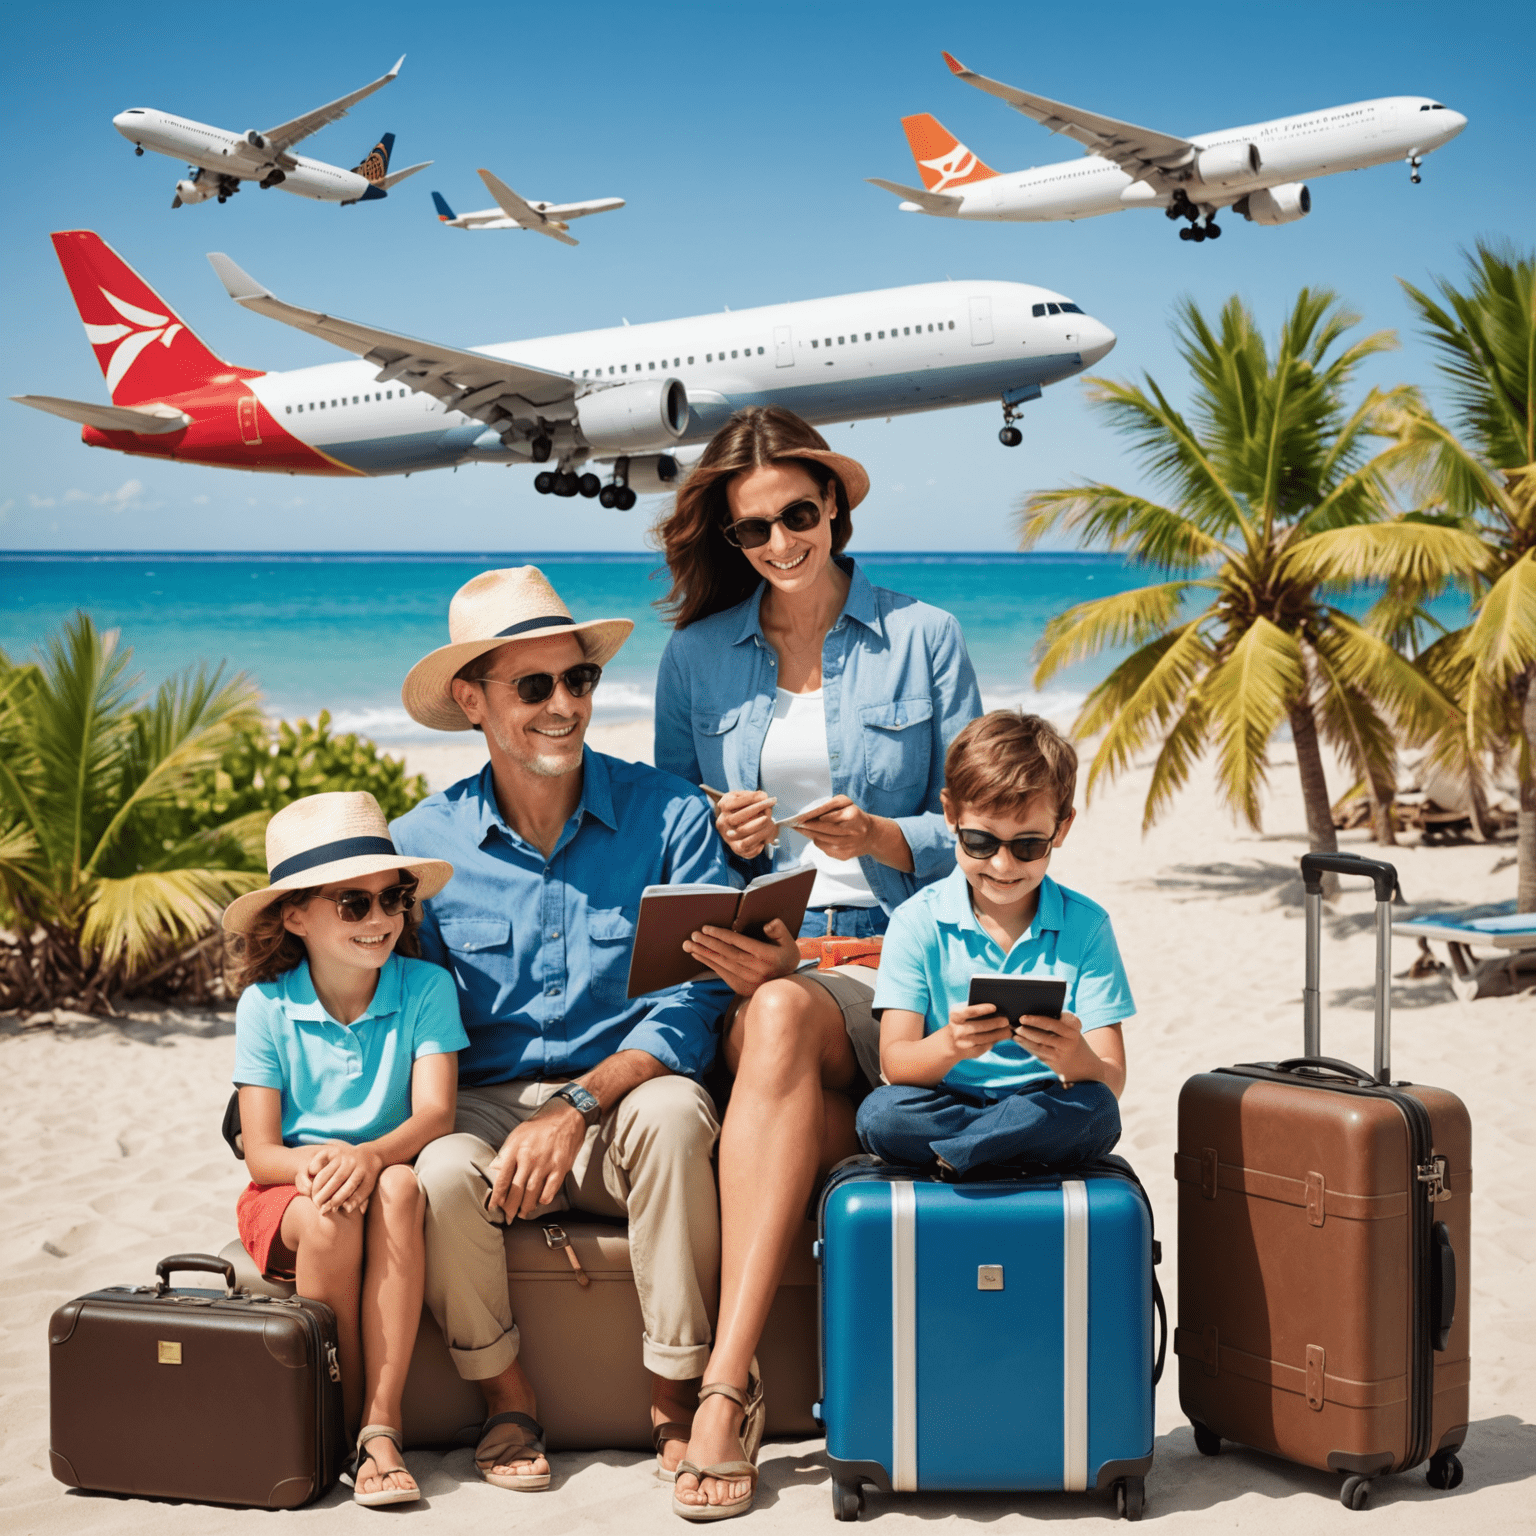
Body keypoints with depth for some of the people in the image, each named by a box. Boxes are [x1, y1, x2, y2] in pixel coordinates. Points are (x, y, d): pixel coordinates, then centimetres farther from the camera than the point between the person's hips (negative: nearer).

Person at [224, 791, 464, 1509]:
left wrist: (369, 1156, -37)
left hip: (388, 1174, 0)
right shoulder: (266, 1005, -6)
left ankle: (381, 1425, -29)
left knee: (399, 1189, -34)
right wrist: (318, 1163, -31)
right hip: (290, 1191, 0)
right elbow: (260, 1153, -8)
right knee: (329, 1215, -35)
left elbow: (434, 1113, -16)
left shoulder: (426, 988, -6)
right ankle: (342, 1422, -15)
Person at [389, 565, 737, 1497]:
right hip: (485, 1106, 1)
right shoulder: (421, 844, 1)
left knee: (673, 1113, -34)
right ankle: (508, 1402, -4)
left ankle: (679, 1400, -18)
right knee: (439, 1176, -31)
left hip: (626, 1097, -1)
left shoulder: (670, 816, -3)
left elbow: (694, 1008, -8)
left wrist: (576, 1107, -22)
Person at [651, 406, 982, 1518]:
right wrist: (724, 840, -4)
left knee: (783, 1017, -37)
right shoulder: (696, 657, 15)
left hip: (887, 959, -1)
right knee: (778, 1019, -36)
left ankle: (722, 1394, -40)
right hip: (744, 962, 1)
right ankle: (732, 1395, -37)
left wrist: (877, 835, -12)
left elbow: (970, 834, 8)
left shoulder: (924, 639, 10)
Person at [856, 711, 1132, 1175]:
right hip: (943, 1105, 0)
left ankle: (957, 1150, -15)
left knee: (1097, 1112, -31)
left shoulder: (1085, 926, 2)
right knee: (879, 1114, -31)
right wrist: (950, 1045, -31)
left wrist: (1075, 1059, -31)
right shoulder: (918, 922, 1)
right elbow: (895, 1062, -8)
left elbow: (1111, 1083, -5)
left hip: (1049, 1112, 1)